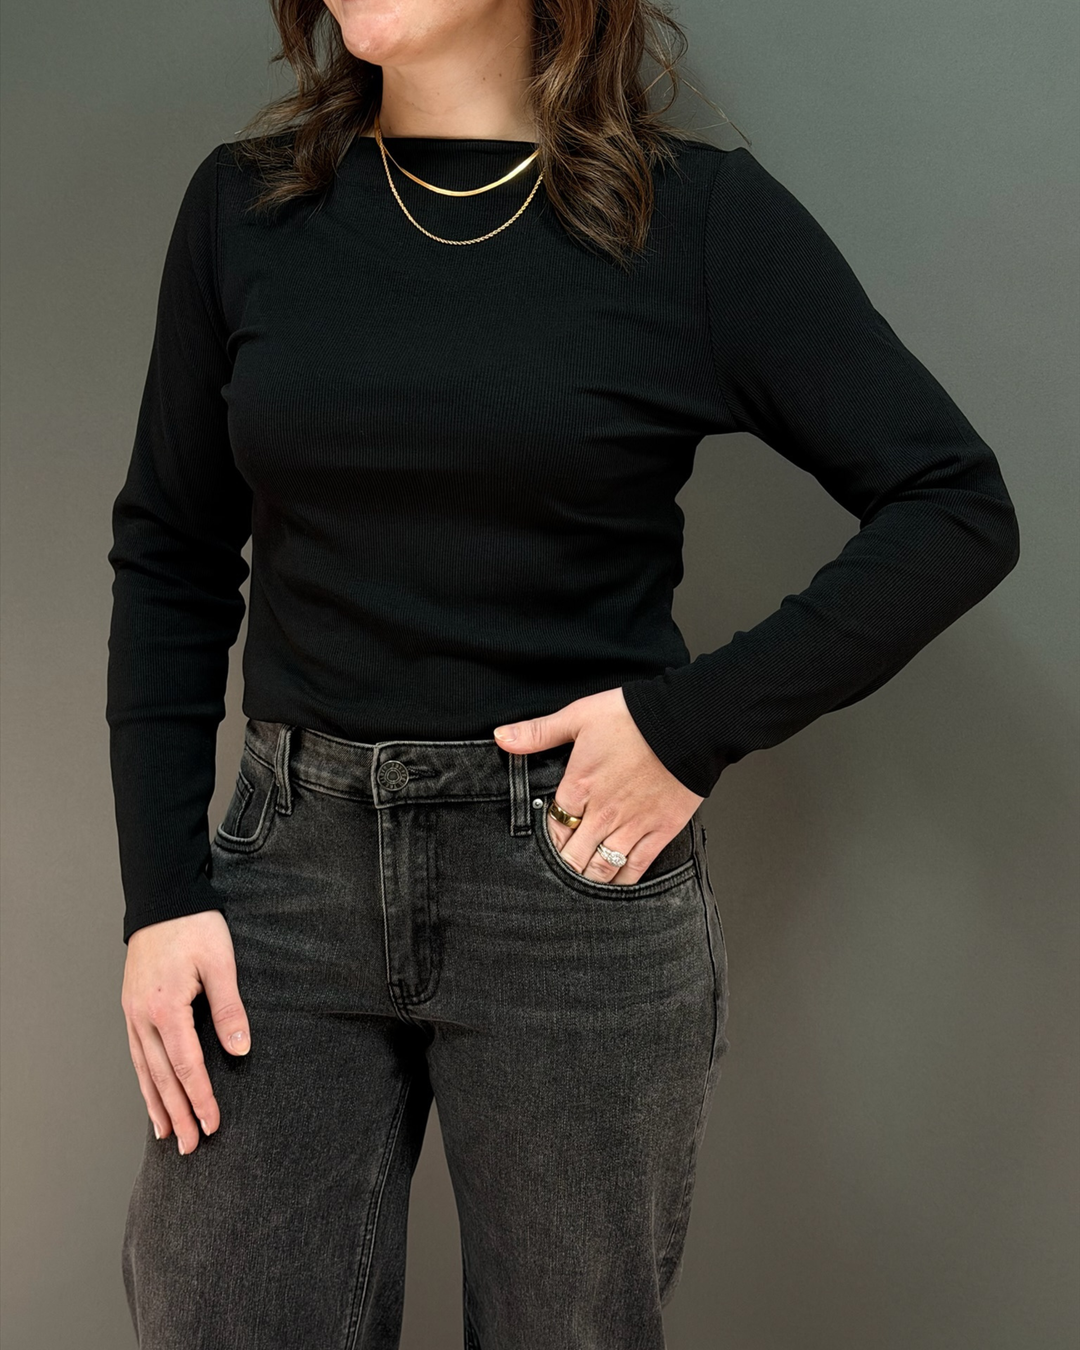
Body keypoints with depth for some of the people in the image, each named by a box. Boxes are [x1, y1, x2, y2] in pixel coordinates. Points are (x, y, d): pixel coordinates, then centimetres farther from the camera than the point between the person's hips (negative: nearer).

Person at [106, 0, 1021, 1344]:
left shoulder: (700, 217, -4)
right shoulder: (245, 209, 4)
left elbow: (960, 506, -5)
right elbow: (169, 562, 8)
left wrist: (698, 720, -13)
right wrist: (161, 891, 1)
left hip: (578, 876, -2)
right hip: (294, 868, 3)